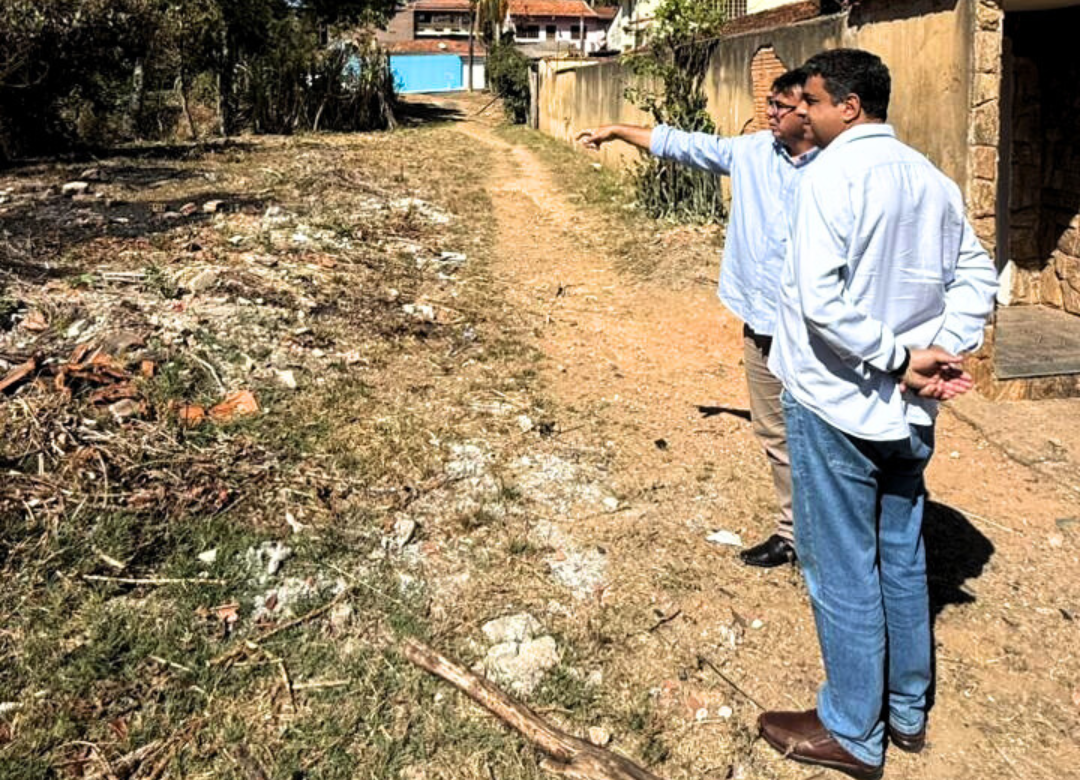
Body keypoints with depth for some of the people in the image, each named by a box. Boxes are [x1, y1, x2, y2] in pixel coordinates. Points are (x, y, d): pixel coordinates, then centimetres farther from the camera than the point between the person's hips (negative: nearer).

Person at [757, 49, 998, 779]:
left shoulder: (833, 174, -17)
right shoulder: (931, 178, 6)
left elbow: (821, 300, -27)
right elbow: (976, 274, 8)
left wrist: (896, 359, -18)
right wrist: (943, 350, -2)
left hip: (838, 405, -7)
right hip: (909, 411, 7)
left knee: (843, 570, 5)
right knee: (903, 559, 18)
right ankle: (909, 710, 34)